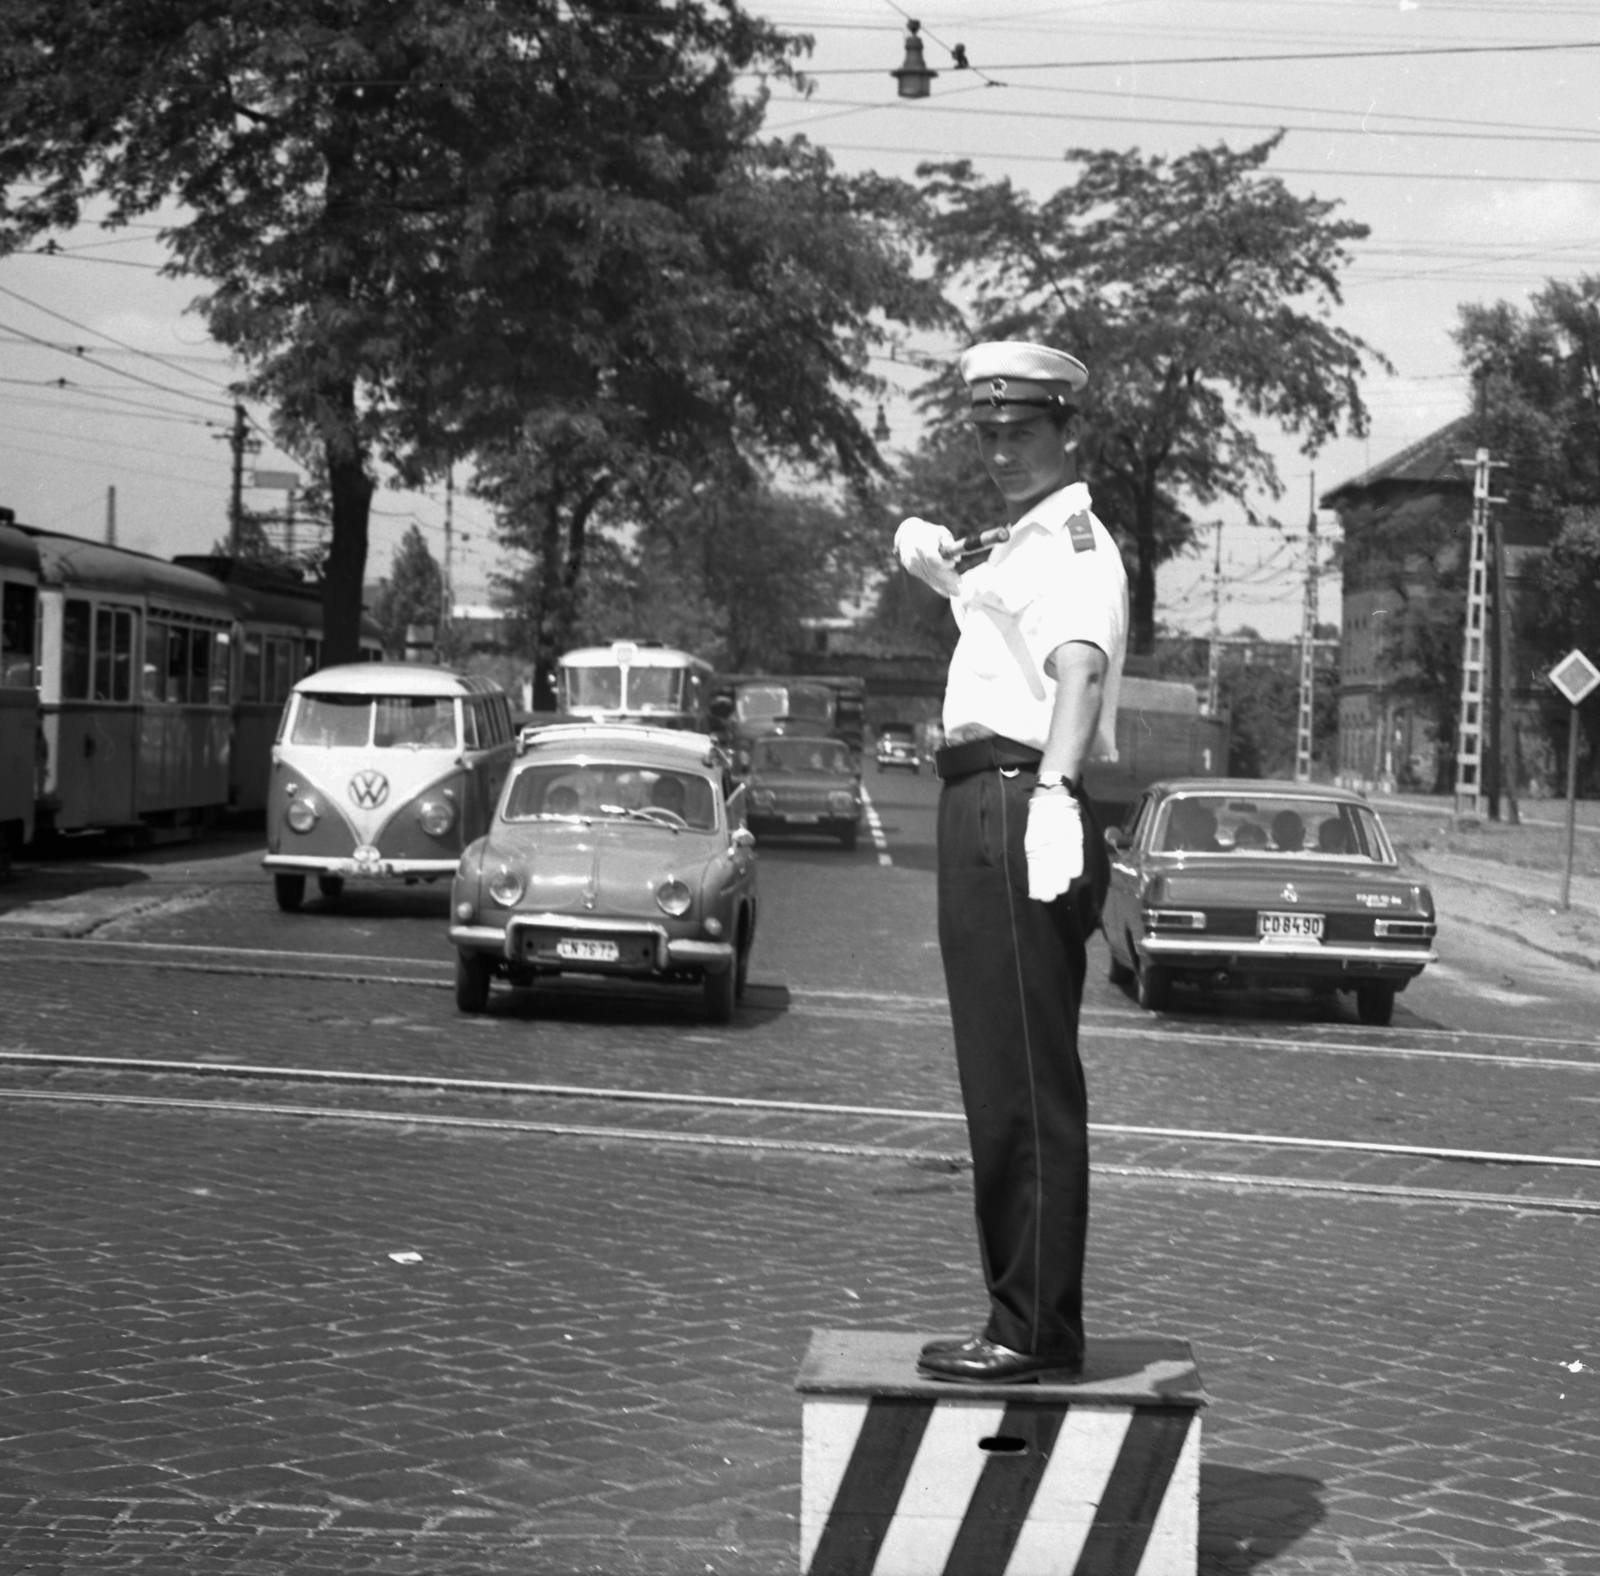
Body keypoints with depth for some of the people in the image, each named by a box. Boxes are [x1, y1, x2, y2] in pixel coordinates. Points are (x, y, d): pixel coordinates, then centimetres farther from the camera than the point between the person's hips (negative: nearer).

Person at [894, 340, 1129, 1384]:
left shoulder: (1072, 541, -10)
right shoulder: (1027, 544, 23)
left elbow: (1081, 663, -29)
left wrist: (1054, 787, -45)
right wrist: (943, 571, 21)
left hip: (1021, 809, -11)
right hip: (988, 813, 11)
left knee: (1027, 1084, -10)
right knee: (1005, 1082, 15)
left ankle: (1037, 1332, -7)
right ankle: (1026, 1319, 23)